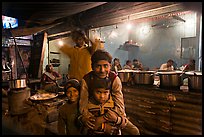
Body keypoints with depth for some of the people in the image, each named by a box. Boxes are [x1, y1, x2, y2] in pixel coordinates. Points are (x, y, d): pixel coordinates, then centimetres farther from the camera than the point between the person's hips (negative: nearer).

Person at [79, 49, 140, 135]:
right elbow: (83, 104, -18)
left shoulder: (115, 79, -17)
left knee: (135, 131, -2)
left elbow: (119, 104, -21)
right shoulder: (86, 80, -17)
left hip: (112, 112, 0)